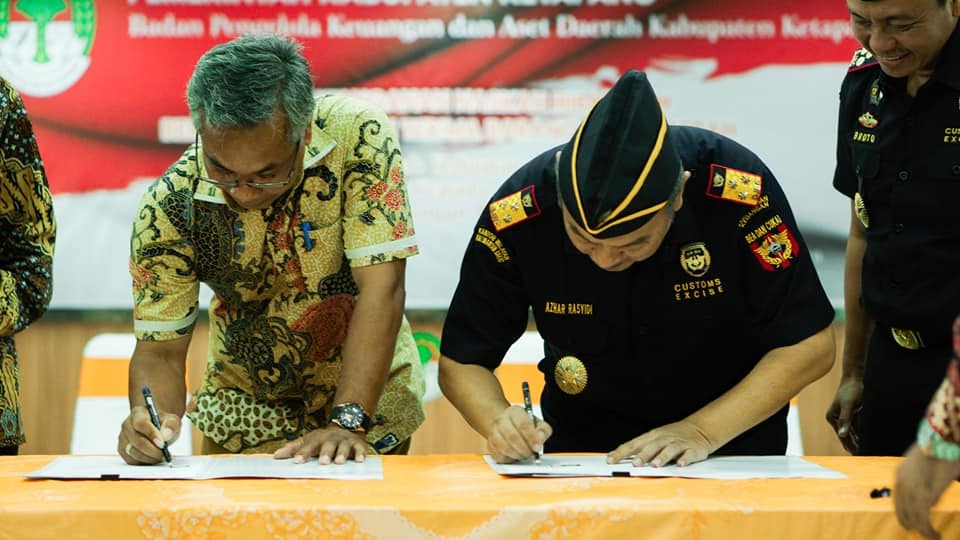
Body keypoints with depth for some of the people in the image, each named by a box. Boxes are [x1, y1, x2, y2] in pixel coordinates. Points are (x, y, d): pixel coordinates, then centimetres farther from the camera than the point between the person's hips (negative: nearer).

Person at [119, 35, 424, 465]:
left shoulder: (357, 136, -21)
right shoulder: (169, 205, -16)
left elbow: (381, 289, -23)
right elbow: (160, 350, -11)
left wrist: (348, 424, -30)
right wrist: (149, 418, -33)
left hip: (366, 399, 0)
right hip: (246, 409, 1)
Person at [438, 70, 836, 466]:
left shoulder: (738, 191, -25)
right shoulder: (514, 216, -22)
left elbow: (809, 345, -15)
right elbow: (461, 362, -8)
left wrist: (703, 432, -24)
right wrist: (499, 422, -29)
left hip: (732, 440, 1)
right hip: (582, 448, 0)